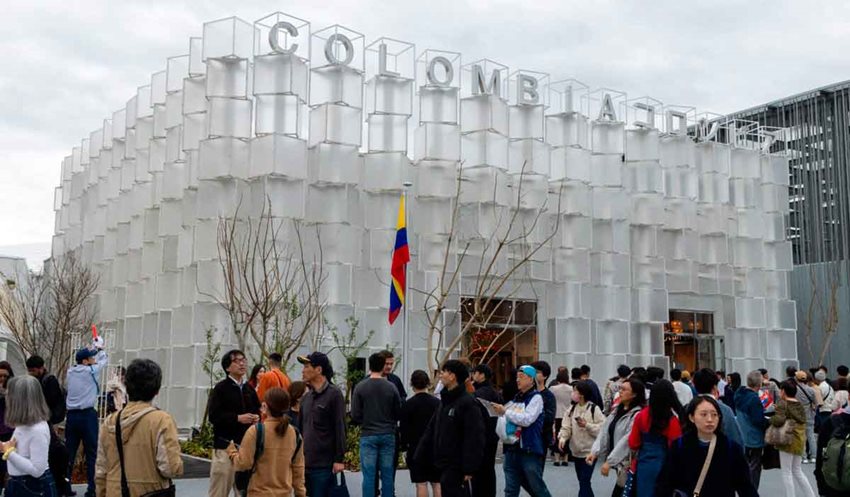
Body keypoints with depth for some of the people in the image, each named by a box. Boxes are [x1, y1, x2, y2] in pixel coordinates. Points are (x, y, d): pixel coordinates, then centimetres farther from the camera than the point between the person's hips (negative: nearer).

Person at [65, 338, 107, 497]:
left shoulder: (70, 372, 9)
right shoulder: (91, 371, -6)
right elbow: (103, 359, 11)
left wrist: (91, 349, 37)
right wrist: (100, 347, 31)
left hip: (72, 415, 6)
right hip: (87, 415, -6)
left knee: (69, 451, 9)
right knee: (91, 452, -1)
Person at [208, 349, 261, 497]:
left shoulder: (249, 389, 13)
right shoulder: (221, 388, -5)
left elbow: (257, 410, 22)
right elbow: (214, 416, -14)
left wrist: (256, 417, 0)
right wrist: (238, 418, -18)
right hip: (225, 445, -6)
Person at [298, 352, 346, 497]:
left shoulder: (334, 394, -7)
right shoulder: (306, 397, 13)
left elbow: (340, 429, -10)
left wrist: (339, 459, -13)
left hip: (324, 465, -6)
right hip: (305, 462, 7)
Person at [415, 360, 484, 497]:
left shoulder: (468, 403, -14)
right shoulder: (444, 401, 13)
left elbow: (474, 438, -18)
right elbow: (431, 430, 16)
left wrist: (469, 468, -21)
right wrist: (420, 456, 11)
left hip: (456, 466, -8)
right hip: (443, 465, 8)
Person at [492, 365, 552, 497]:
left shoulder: (536, 397, -5)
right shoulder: (515, 398, 15)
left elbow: (527, 419, -19)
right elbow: (509, 419, 21)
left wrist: (505, 412, -18)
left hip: (530, 450, -7)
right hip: (512, 449, 7)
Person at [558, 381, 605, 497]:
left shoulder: (594, 409, -12)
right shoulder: (572, 409, 5)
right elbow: (567, 426, 1)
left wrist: (587, 425, -22)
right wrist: (563, 437, -16)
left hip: (590, 451, -6)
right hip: (576, 451, 6)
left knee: (584, 482, -9)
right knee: (582, 481, 16)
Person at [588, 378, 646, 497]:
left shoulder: (638, 415, -16)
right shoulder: (617, 410, 12)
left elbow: (627, 440, -21)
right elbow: (605, 431, 7)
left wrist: (609, 461, -22)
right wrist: (595, 451, -4)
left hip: (629, 464, -8)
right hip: (619, 462, 8)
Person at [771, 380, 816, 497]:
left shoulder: (782, 403, -12)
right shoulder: (800, 405, 10)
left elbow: (779, 420, -24)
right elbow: (803, 422, 14)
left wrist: (770, 419, -7)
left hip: (788, 440, -7)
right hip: (800, 440, 7)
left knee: (786, 472, 3)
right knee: (797, 471, 19)